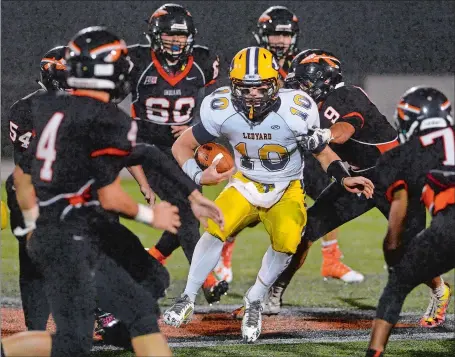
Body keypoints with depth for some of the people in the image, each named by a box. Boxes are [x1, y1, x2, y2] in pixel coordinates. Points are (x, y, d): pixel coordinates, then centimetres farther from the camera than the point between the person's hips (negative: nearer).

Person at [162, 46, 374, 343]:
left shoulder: (295, 113, -21)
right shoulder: (223, 111, -18)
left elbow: (323, 152, -4)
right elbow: (182, 146, -7)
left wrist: (344, 178, -22)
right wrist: (199, 175, -25)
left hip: (286, 191, -1)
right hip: (245, 185, 1)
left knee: (286, 240, -29)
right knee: (217, 229, -27)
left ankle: (255, 302, -4)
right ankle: (187, 301, -11)